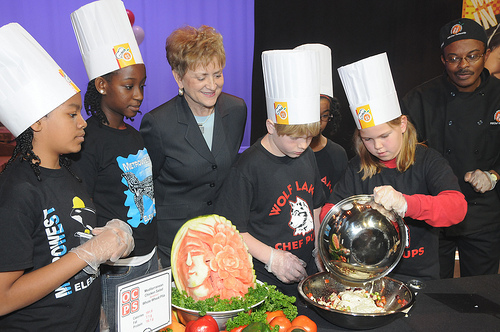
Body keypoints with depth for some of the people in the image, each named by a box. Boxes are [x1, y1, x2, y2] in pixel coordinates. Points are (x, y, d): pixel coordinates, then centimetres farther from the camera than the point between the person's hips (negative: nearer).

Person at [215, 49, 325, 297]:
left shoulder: (307, 157, 4)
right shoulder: (249, 167, -18)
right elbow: (230, 229, -16)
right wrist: (273, 258, -19)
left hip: (306, 270, 6)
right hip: (265, 278, -6)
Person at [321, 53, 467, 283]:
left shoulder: (427, 161, -1)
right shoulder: (358, 168, 7)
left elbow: (457, 207, -17)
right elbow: (329, 211, 5)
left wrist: (405, 203, -35)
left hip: (419, 276, -1)